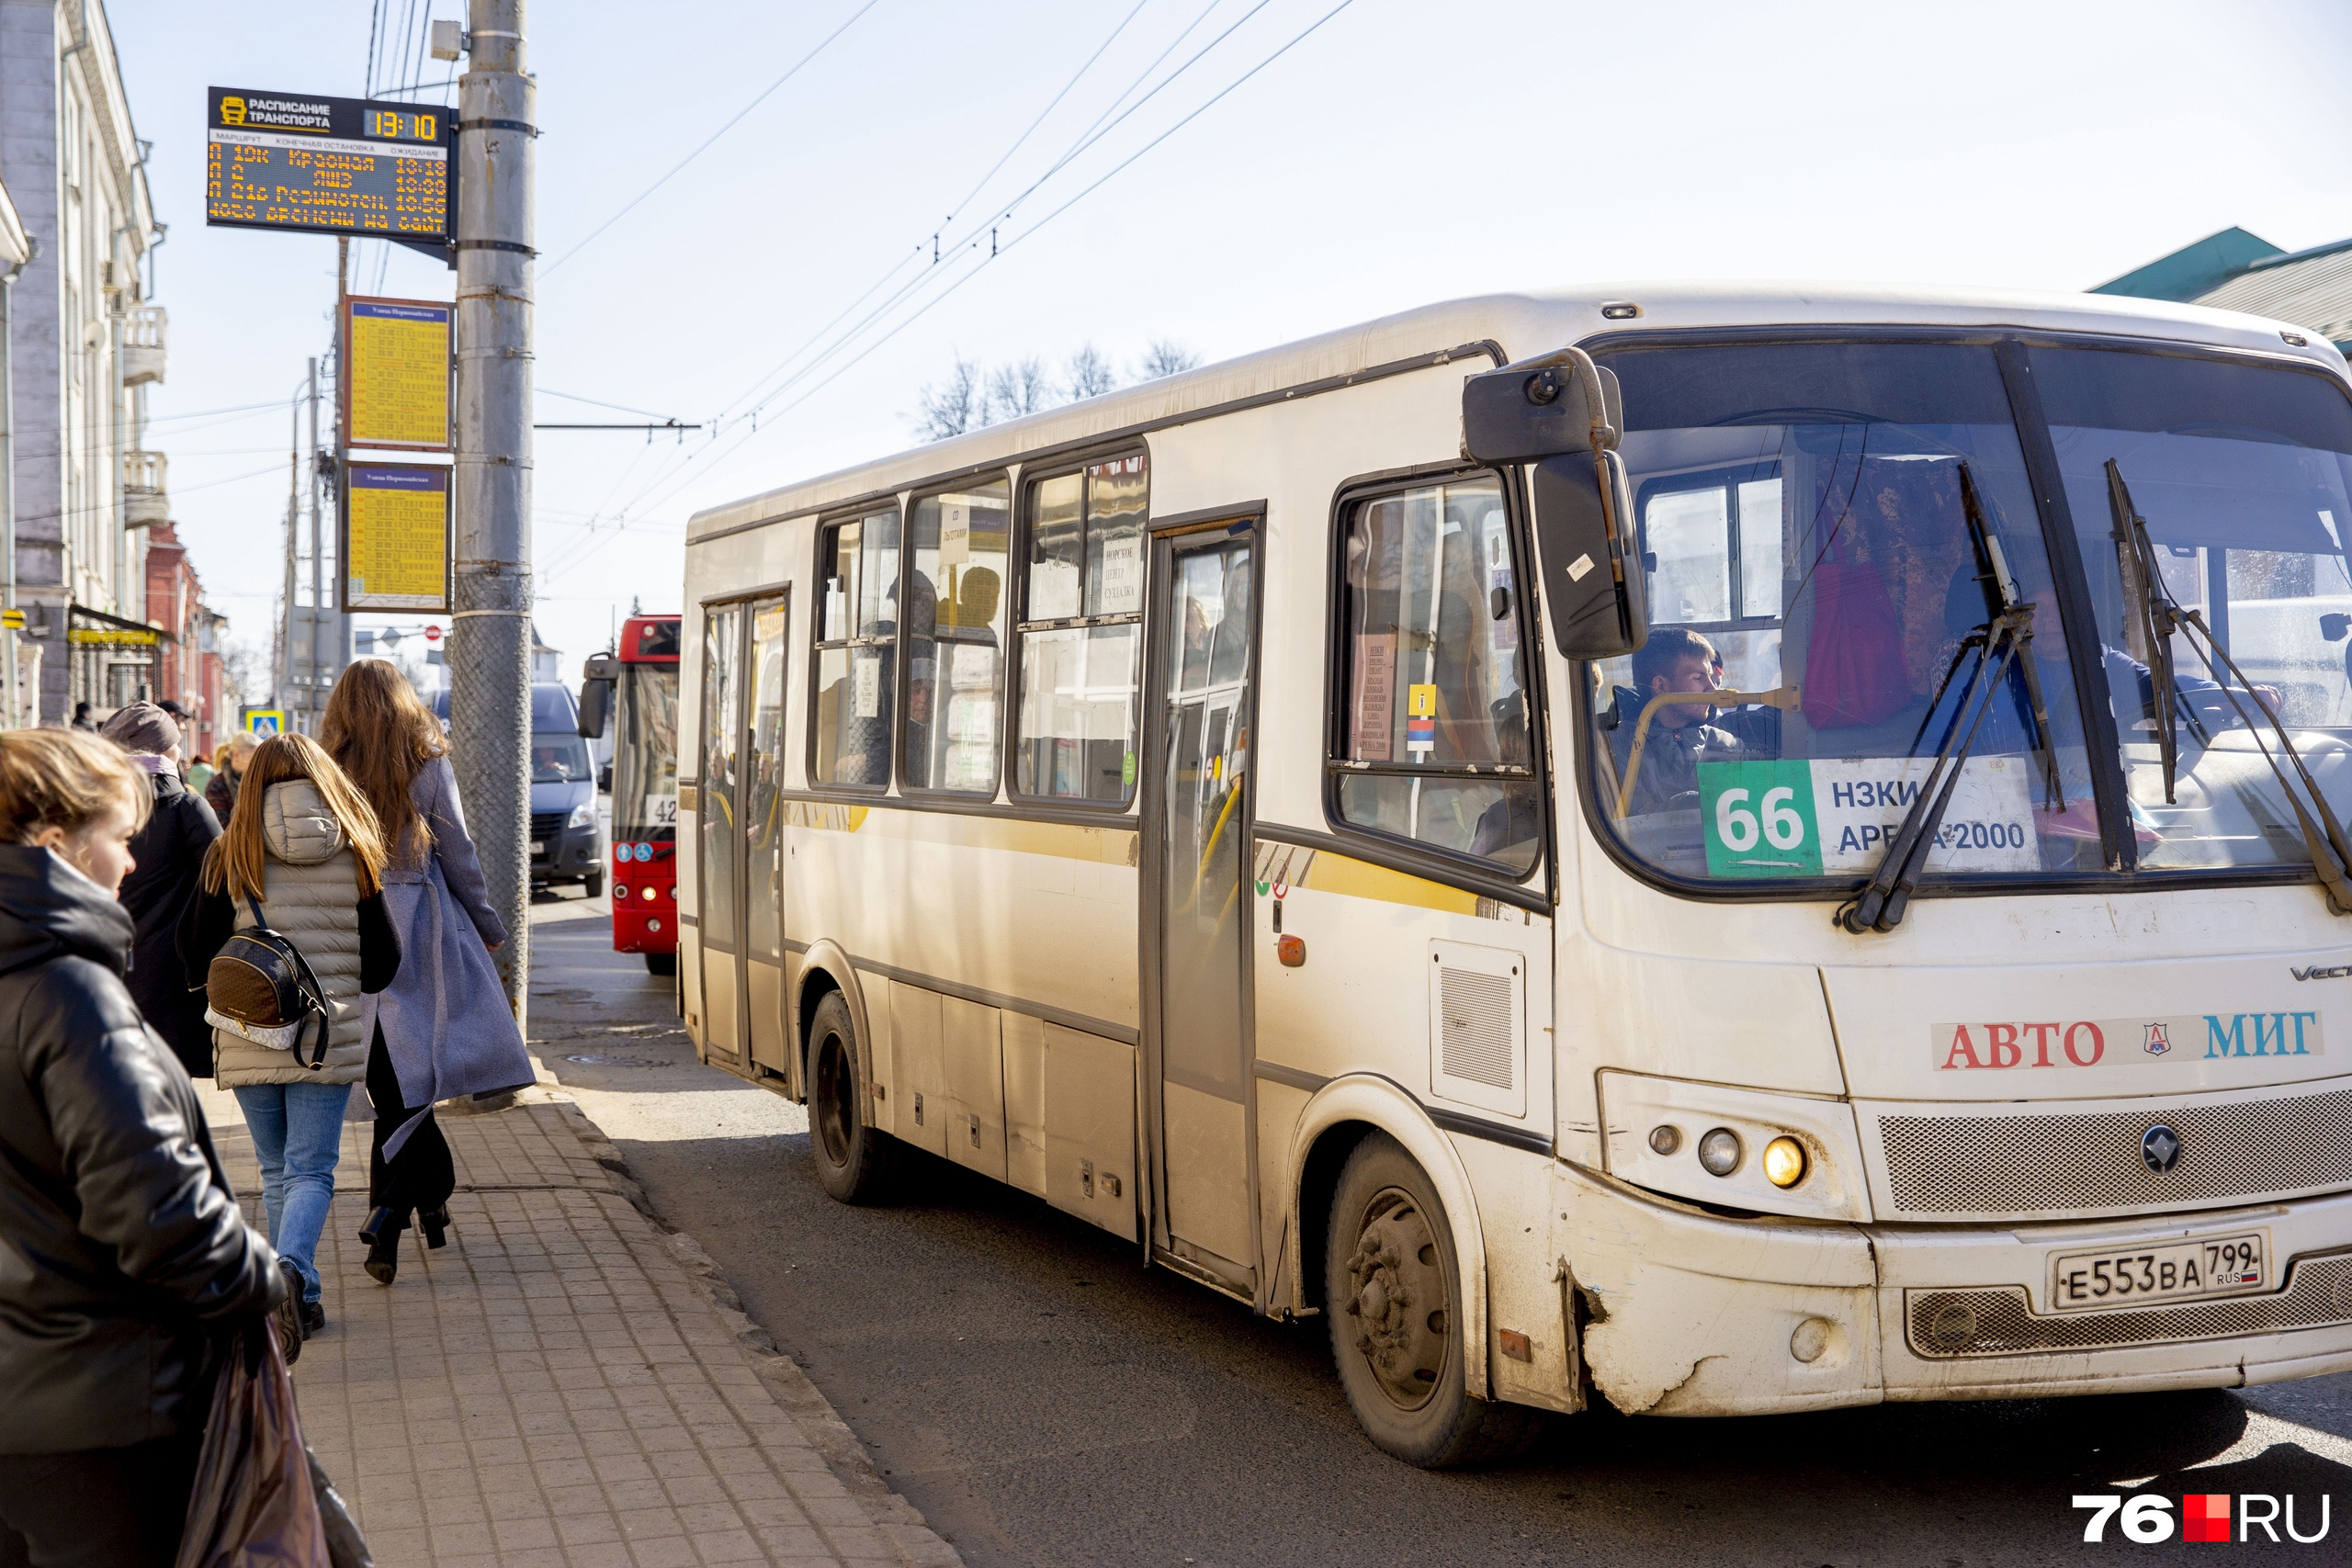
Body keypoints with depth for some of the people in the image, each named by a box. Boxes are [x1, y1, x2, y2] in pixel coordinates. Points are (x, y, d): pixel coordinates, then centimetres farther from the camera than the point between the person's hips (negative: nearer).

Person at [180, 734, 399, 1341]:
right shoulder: (356, 851, -2)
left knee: (277, 1170, 14)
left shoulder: (230, 852, -3)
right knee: (311, 1169, 2)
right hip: (331, 1034, -1)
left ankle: (295, 1292, 17)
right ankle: (291, 1273, -21)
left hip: (248, 1035, 1)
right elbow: (384, 958, 1)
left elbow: (195, 949, 0)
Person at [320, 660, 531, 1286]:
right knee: (413, 1078, 2)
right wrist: (488, 927, 14)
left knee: (395, 1080, 12)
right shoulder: (428, 765, -3)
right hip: (419, 931, -2)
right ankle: (388, 1212, -8)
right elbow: (458, 857, 1)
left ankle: (434, 1200, 20)